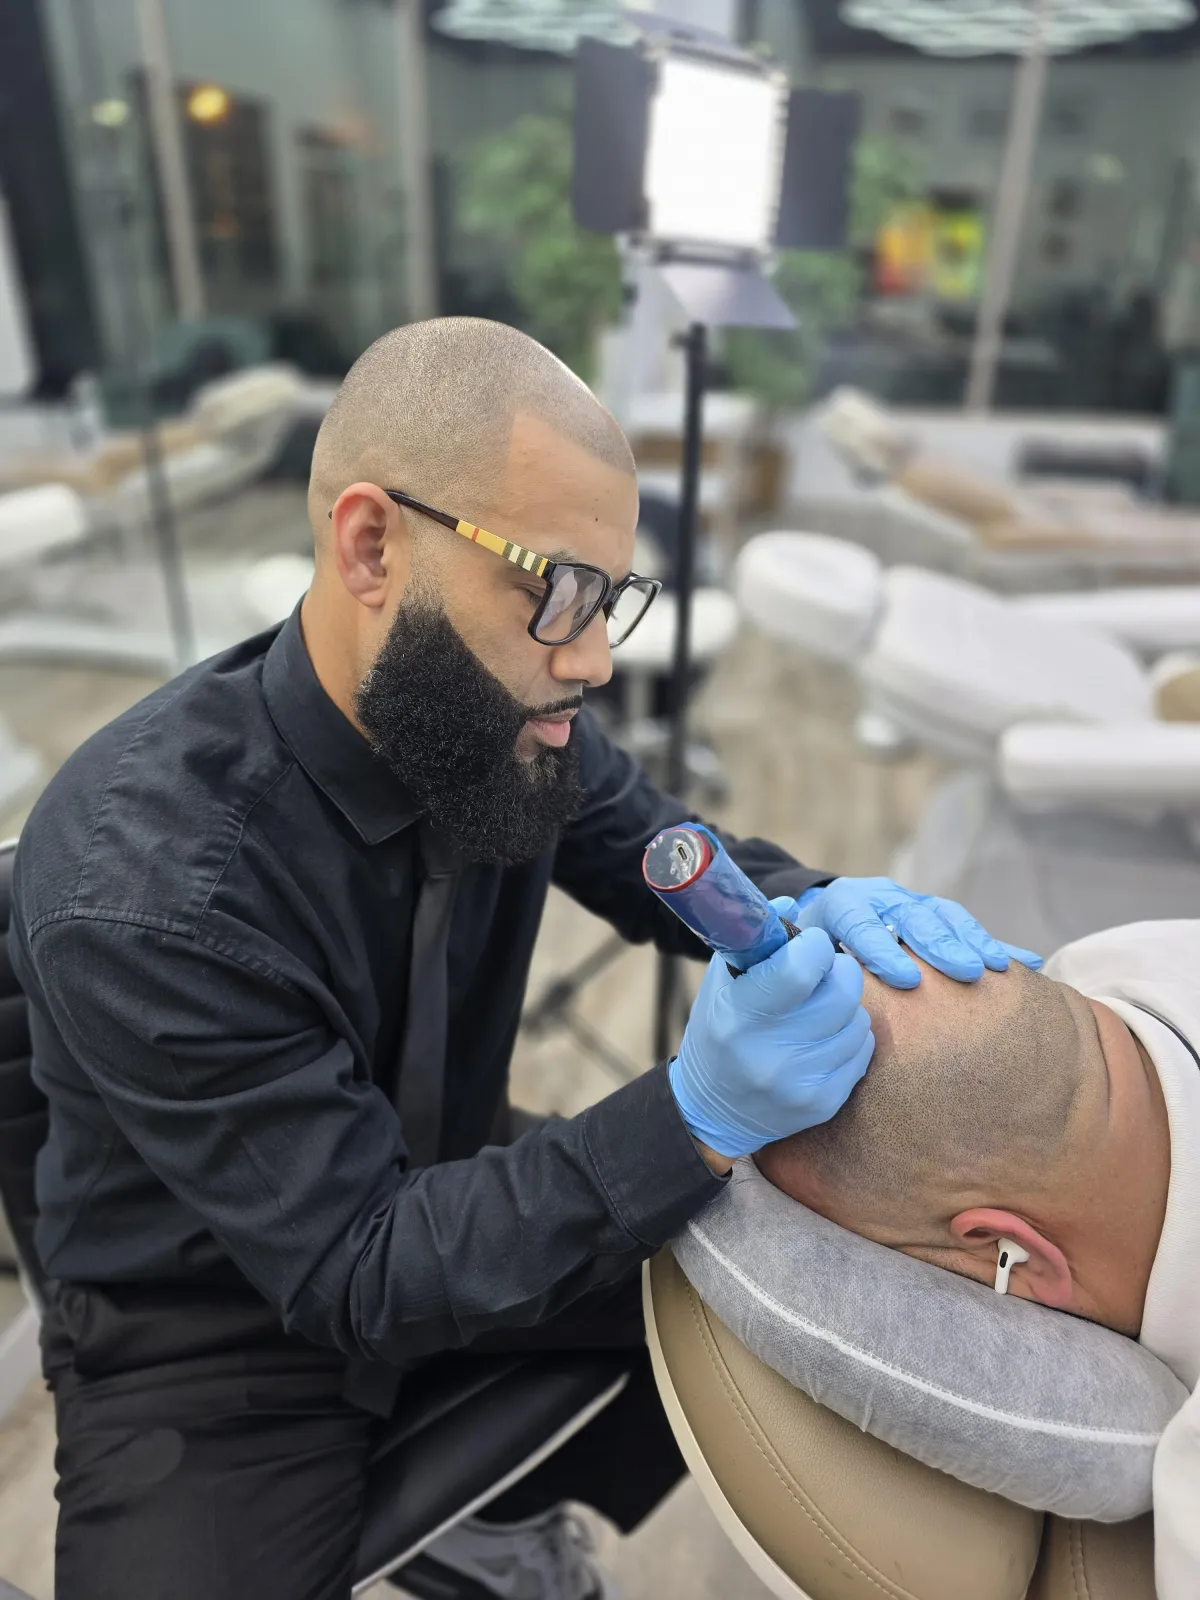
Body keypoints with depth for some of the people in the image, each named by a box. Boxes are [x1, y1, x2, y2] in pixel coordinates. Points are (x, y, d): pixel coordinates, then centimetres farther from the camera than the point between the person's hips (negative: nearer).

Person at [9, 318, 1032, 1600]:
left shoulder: (497, 714, -15)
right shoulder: (137, 891, -32)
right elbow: (358, 1274, -27)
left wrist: (819, 911, -25)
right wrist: (699, 1117, -39)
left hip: (453, 1211, 5)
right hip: (213, 1336, -4)